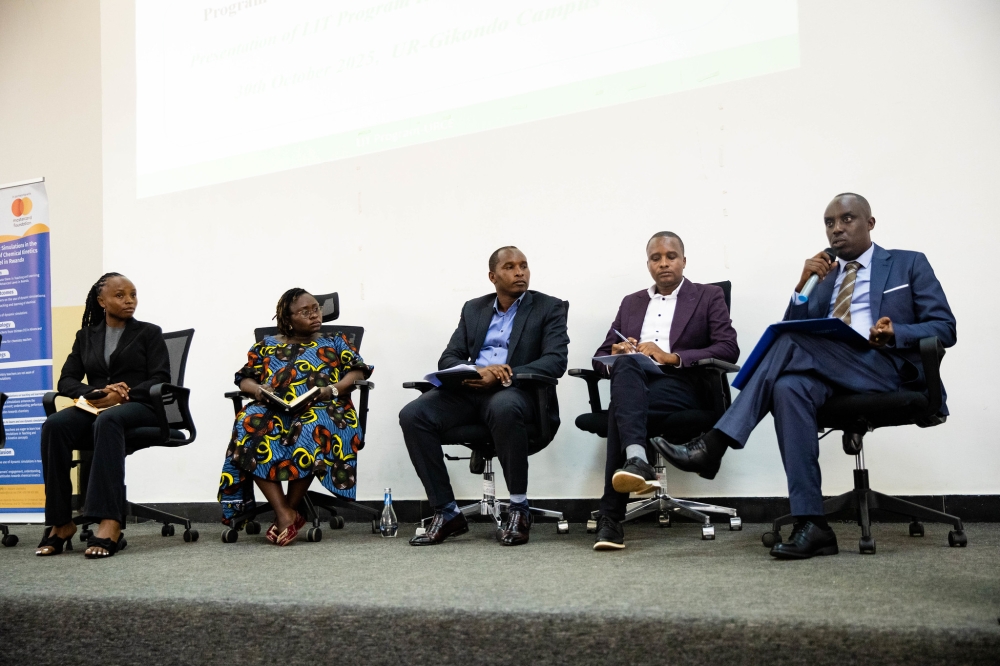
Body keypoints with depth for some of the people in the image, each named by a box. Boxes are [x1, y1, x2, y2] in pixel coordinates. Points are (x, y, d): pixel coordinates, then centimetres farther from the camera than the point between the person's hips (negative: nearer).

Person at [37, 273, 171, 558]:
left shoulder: (149, 333, 12)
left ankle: (110, 523, -50)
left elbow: (160, 380, 0)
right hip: (94, 409, 3)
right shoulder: (85, 336, 20)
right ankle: (61, 523, -28)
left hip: (138, 407, -3)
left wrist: (122, 396, -16)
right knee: (54, 425, -31)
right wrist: (95, 394, -12)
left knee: (108, 421, -40)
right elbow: (67, 380, 10)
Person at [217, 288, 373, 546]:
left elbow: (358, 371, 9)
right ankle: (285, 514, -34)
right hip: (274, 411, 2)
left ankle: (290, 509, -25)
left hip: (322, 410, -2)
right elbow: (244, 378, 19)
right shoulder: (267, 346, 25)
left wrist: (333, 389, -9)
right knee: (248, 425, -33)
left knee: (312, 429, -39)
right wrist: (257, 388, -4)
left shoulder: (334, 343, 22)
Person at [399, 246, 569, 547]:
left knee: (503, 407, -40)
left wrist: (501, 376, -19)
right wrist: (476, 371, -12)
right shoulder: (473, 309, 21)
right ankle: (447, 514, -15)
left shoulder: (549, 308, 9)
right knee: (412, 415, -22)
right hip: (469, 391, 4)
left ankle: (519, 510, -23)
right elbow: (448, 359, 13)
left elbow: (555, 361, -5)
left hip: (517, 391, -4)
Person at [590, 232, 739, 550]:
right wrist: (618, 354, -6)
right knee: (627, 363, -36)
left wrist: (672, 357, -12)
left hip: (683, 387, -3)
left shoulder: (709, 297, 14)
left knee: (620, 408, -35)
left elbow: (728, 350, -1)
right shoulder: (631, 303, 27)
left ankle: (611, 517, -40)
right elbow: (601, 357, 21)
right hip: (634, 384, 3)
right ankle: (636, 460, -55)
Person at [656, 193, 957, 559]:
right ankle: (811, 525, -37)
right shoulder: (823, 275, 27)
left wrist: (894, 333, -14)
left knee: (791, 342, -28)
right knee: (789, 387, -34)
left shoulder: (909, 264, 16)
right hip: (826, 373, 4)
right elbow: (796, 329, 17)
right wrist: (804, 287, 2)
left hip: (885, 369, -3)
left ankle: (713, 446, -29)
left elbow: (944, 328, 6)